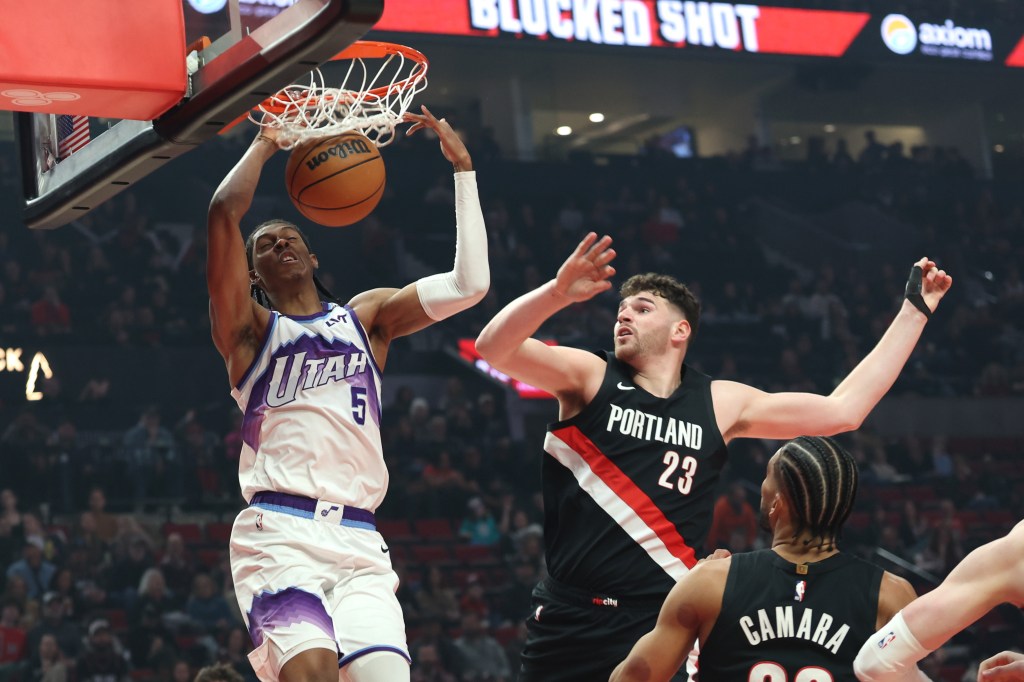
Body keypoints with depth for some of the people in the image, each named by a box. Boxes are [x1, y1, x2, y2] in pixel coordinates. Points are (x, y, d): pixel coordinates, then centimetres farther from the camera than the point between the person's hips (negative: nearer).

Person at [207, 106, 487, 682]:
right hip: (279, 532, -3)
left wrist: (462, 168, 12)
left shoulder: (366, 316, 24)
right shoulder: (249, 329, 14)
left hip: (360, 543, 3)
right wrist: (266, 144, 14)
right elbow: (225, 212, -1)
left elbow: (469, 284, 11)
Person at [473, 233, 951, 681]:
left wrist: (913, 313, 7)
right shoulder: (588, 377, 2)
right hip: (570, 620, -1)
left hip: (664, 625, 1)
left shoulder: (720, 404, 7)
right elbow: (493, 348, -14)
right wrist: (558, 292, -33)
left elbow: (842, 411, 6)